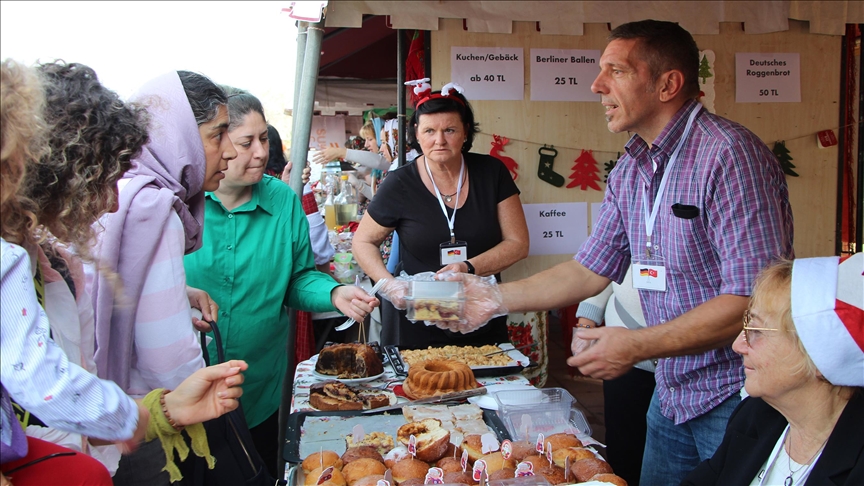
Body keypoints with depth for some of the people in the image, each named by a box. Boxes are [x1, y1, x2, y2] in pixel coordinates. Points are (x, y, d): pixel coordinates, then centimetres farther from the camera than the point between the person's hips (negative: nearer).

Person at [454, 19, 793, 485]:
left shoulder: (728, 154, -21)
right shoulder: (629, 171, 4)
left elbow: (753, 301, -25)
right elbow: (590, 271, 10)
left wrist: (637, 346, -22)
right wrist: (496, 298, 2)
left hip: (738, 398, -7)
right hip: (671, 391, 8)